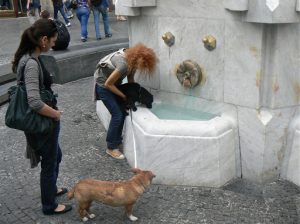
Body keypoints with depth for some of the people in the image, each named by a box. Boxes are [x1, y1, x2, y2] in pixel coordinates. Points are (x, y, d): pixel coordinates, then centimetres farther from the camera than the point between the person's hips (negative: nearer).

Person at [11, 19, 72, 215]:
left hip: (40, 122, 9)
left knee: (56, 156, 28)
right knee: (49, 163, 11)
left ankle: (51, 189, 51)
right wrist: (56, 114, -17)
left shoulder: (27, 57, 2)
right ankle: (49, 205, 32)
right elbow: (35, 103, -34)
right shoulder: (31, 63, -27)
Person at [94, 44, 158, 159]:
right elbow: (108, 84, -27)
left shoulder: (132, 60, -9)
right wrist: (123, 96, -17)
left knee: (122, 112, 8)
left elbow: (131, 79, 6)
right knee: (117, 115, -9)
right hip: (103, 86, -8)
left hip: (113, 85, 8)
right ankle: (111, 148, 2)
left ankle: (117, 140, 25)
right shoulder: (123, 64, -35)